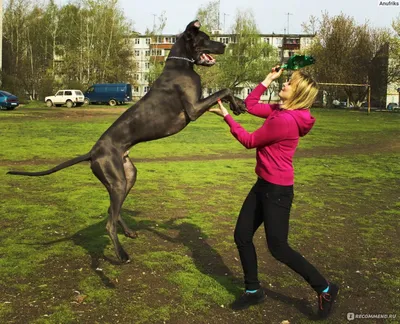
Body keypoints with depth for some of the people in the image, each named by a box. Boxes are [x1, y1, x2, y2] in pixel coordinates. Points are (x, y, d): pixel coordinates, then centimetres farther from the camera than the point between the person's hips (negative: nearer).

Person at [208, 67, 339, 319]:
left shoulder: (285, 120, -24)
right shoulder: (281, 110, 5)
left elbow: (249, 141, -15)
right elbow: (251, 104, 15)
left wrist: (226, 116, -9)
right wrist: (269, 79, 9)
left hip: (278, 190, -10)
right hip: (264, 185, 10)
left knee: (278, 248, 0)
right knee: (242, 236, 12)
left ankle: (325, 289, 17)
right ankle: (253, 291, 28)